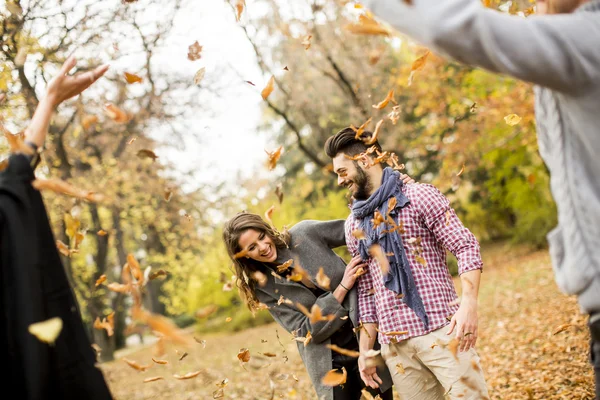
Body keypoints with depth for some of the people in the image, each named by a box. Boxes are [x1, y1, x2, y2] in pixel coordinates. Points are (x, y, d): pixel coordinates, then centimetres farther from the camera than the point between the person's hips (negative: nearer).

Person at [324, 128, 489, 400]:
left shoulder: (418, 196, 0)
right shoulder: (354, 224, 15)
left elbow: (466, 247, -6)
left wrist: (469, 303, -20)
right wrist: (365, 349, 16)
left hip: (440, 330, -4)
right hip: (394, 345, 5)